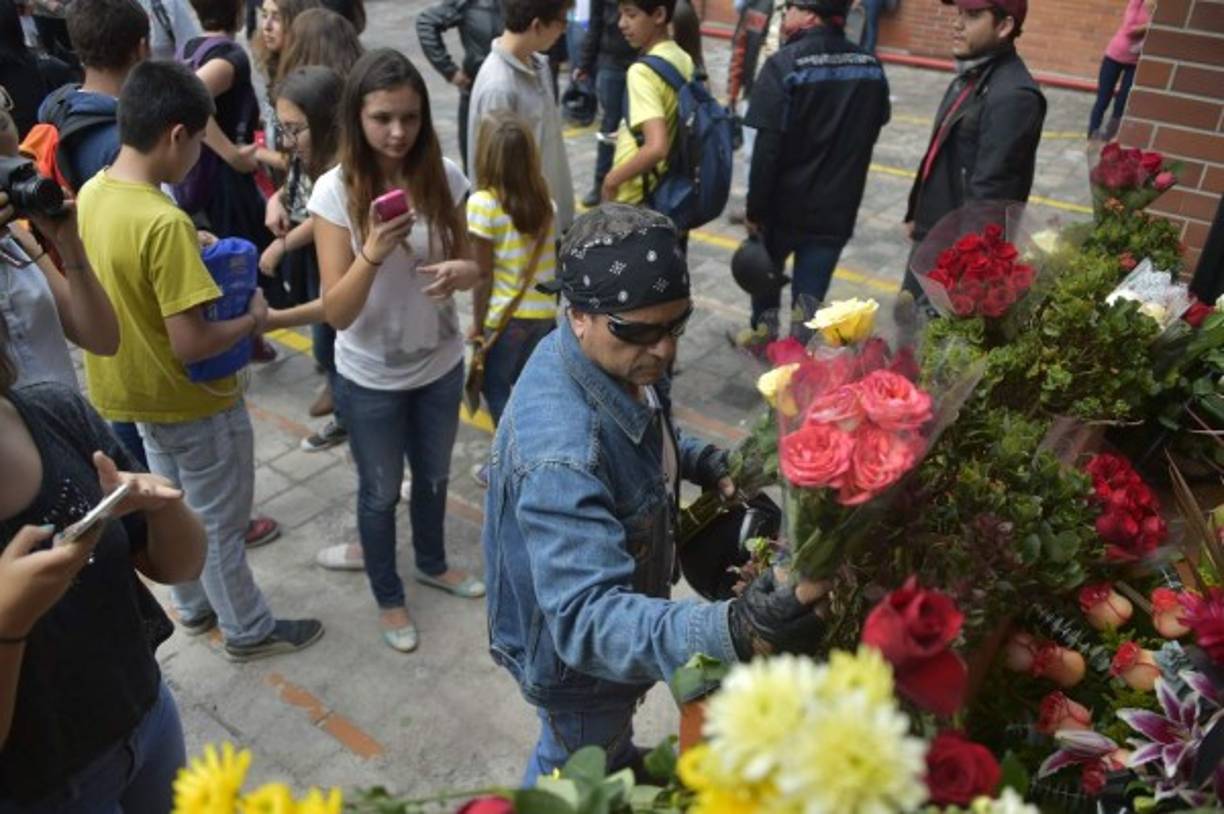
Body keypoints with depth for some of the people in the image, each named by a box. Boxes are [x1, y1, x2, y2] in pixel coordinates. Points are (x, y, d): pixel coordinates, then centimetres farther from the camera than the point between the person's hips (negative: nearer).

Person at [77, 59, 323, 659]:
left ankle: (194, 607, 46)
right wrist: (252, 319, -14)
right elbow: (191, 345, -31)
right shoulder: (165, 223, -31)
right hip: (191, 401, -8)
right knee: (219, 524, 12)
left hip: (133, 390, 8)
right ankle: (248, 630, 32)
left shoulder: (91, 194, -4)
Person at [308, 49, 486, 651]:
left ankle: (432, 563, 54)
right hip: (370, 378, -3)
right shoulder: (335, 191, -20)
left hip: (440, 363, 3)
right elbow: (336, 312, -21)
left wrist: (463, 272, -24)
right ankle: (388, 597, 43)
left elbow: (467, 263, 0)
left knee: (434, 475, 25)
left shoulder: (444, 177, -11)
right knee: (381, 490, 18)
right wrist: (373, 253, -38)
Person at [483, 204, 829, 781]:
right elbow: (588, 618, -49)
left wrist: (697, 460, -13)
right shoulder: (561, 452, -45)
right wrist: (729, 632, -63)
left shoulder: (618, 354, -16)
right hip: (572, 654, -8)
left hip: (615, 583, 8)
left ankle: (622, 770, 70)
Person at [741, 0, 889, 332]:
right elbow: (870, 133, 13)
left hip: (784, 203, -3)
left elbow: (767, 149, -19)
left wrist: (755, 208, -11)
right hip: (836, 207, 3)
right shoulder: (871, 67, 2)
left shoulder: (785, 64, -16)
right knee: (810, 299, 8)